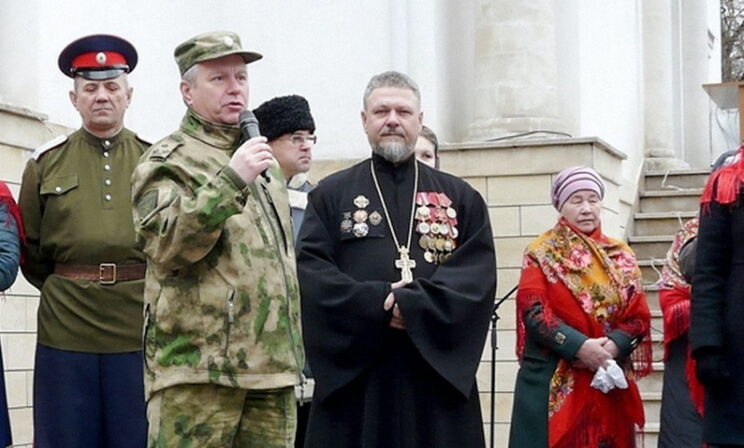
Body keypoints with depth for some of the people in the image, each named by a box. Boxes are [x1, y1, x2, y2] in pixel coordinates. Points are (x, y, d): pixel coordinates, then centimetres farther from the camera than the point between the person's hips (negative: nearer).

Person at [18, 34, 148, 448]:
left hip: (142, 333, 0)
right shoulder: (46, 162, 7)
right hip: (65, 336, 1)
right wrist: (65, 292, 10)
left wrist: (145, 293, 7)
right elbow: (31, 252, 13)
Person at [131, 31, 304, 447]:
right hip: (198, 369, -6)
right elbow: (166, 245, -16)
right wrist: (230, 180, -21)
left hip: (274, 370, 7)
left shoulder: (266, 165, 22)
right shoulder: (168, 161, -1)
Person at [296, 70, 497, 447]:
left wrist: (414, 305, -15)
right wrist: (377, 304, -16)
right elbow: (310, 269, -3)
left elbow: (480, 272, 0)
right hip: (353, 369, -1)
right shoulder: (331, 194, 10)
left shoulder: (461, 198, 14)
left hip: (439, 369, 1)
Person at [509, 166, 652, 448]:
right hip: (553, 382, -3)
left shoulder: (622, 257, 13)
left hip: (610, 380, 4)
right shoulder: (541, 254, 3)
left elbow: (639, 316, 6)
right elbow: (534, 311, -9)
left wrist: (614, 344, -14)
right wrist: (579, 346, -20)